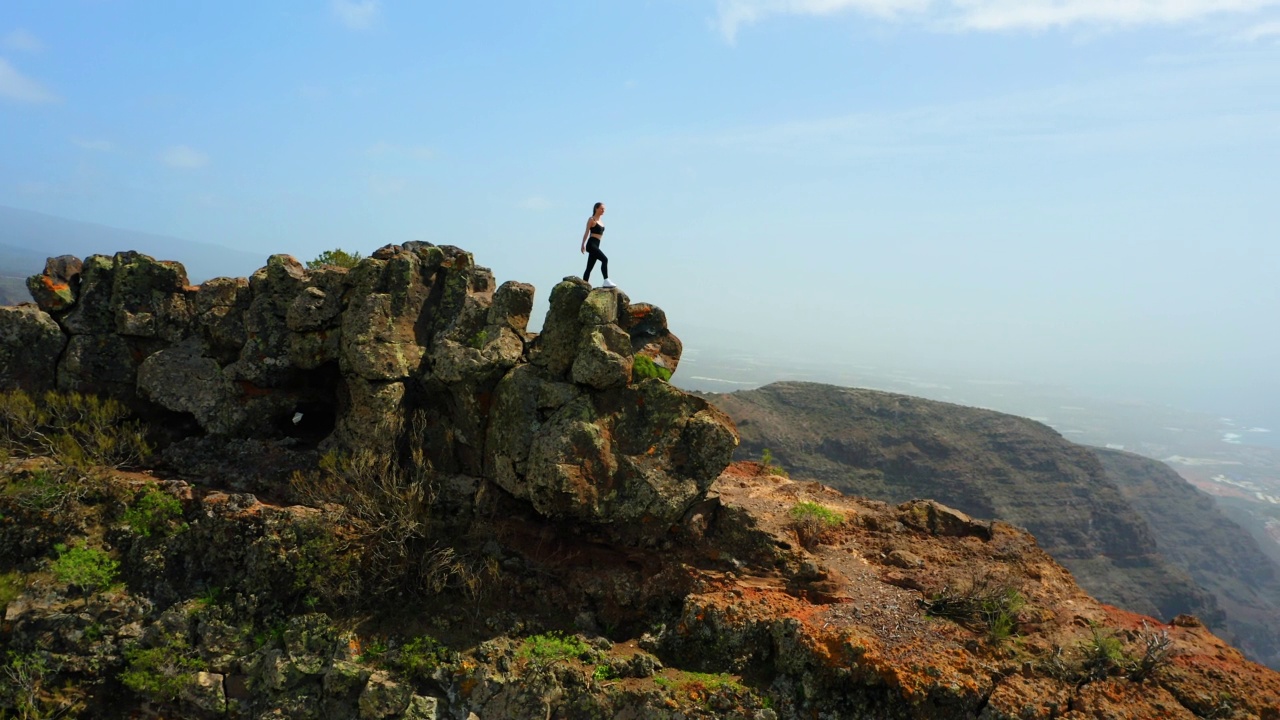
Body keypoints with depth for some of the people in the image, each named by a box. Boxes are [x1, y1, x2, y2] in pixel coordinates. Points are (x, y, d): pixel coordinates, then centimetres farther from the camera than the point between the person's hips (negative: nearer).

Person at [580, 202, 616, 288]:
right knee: (604, 259, -22)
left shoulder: (600, 221, 20)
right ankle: (606, 281, -28)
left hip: (596, 245, 8)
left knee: (589, 268, 6)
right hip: (591, 244, -8)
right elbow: (587, 232, -7)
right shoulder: (591, 219, -2)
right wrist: (583, 244, -14)